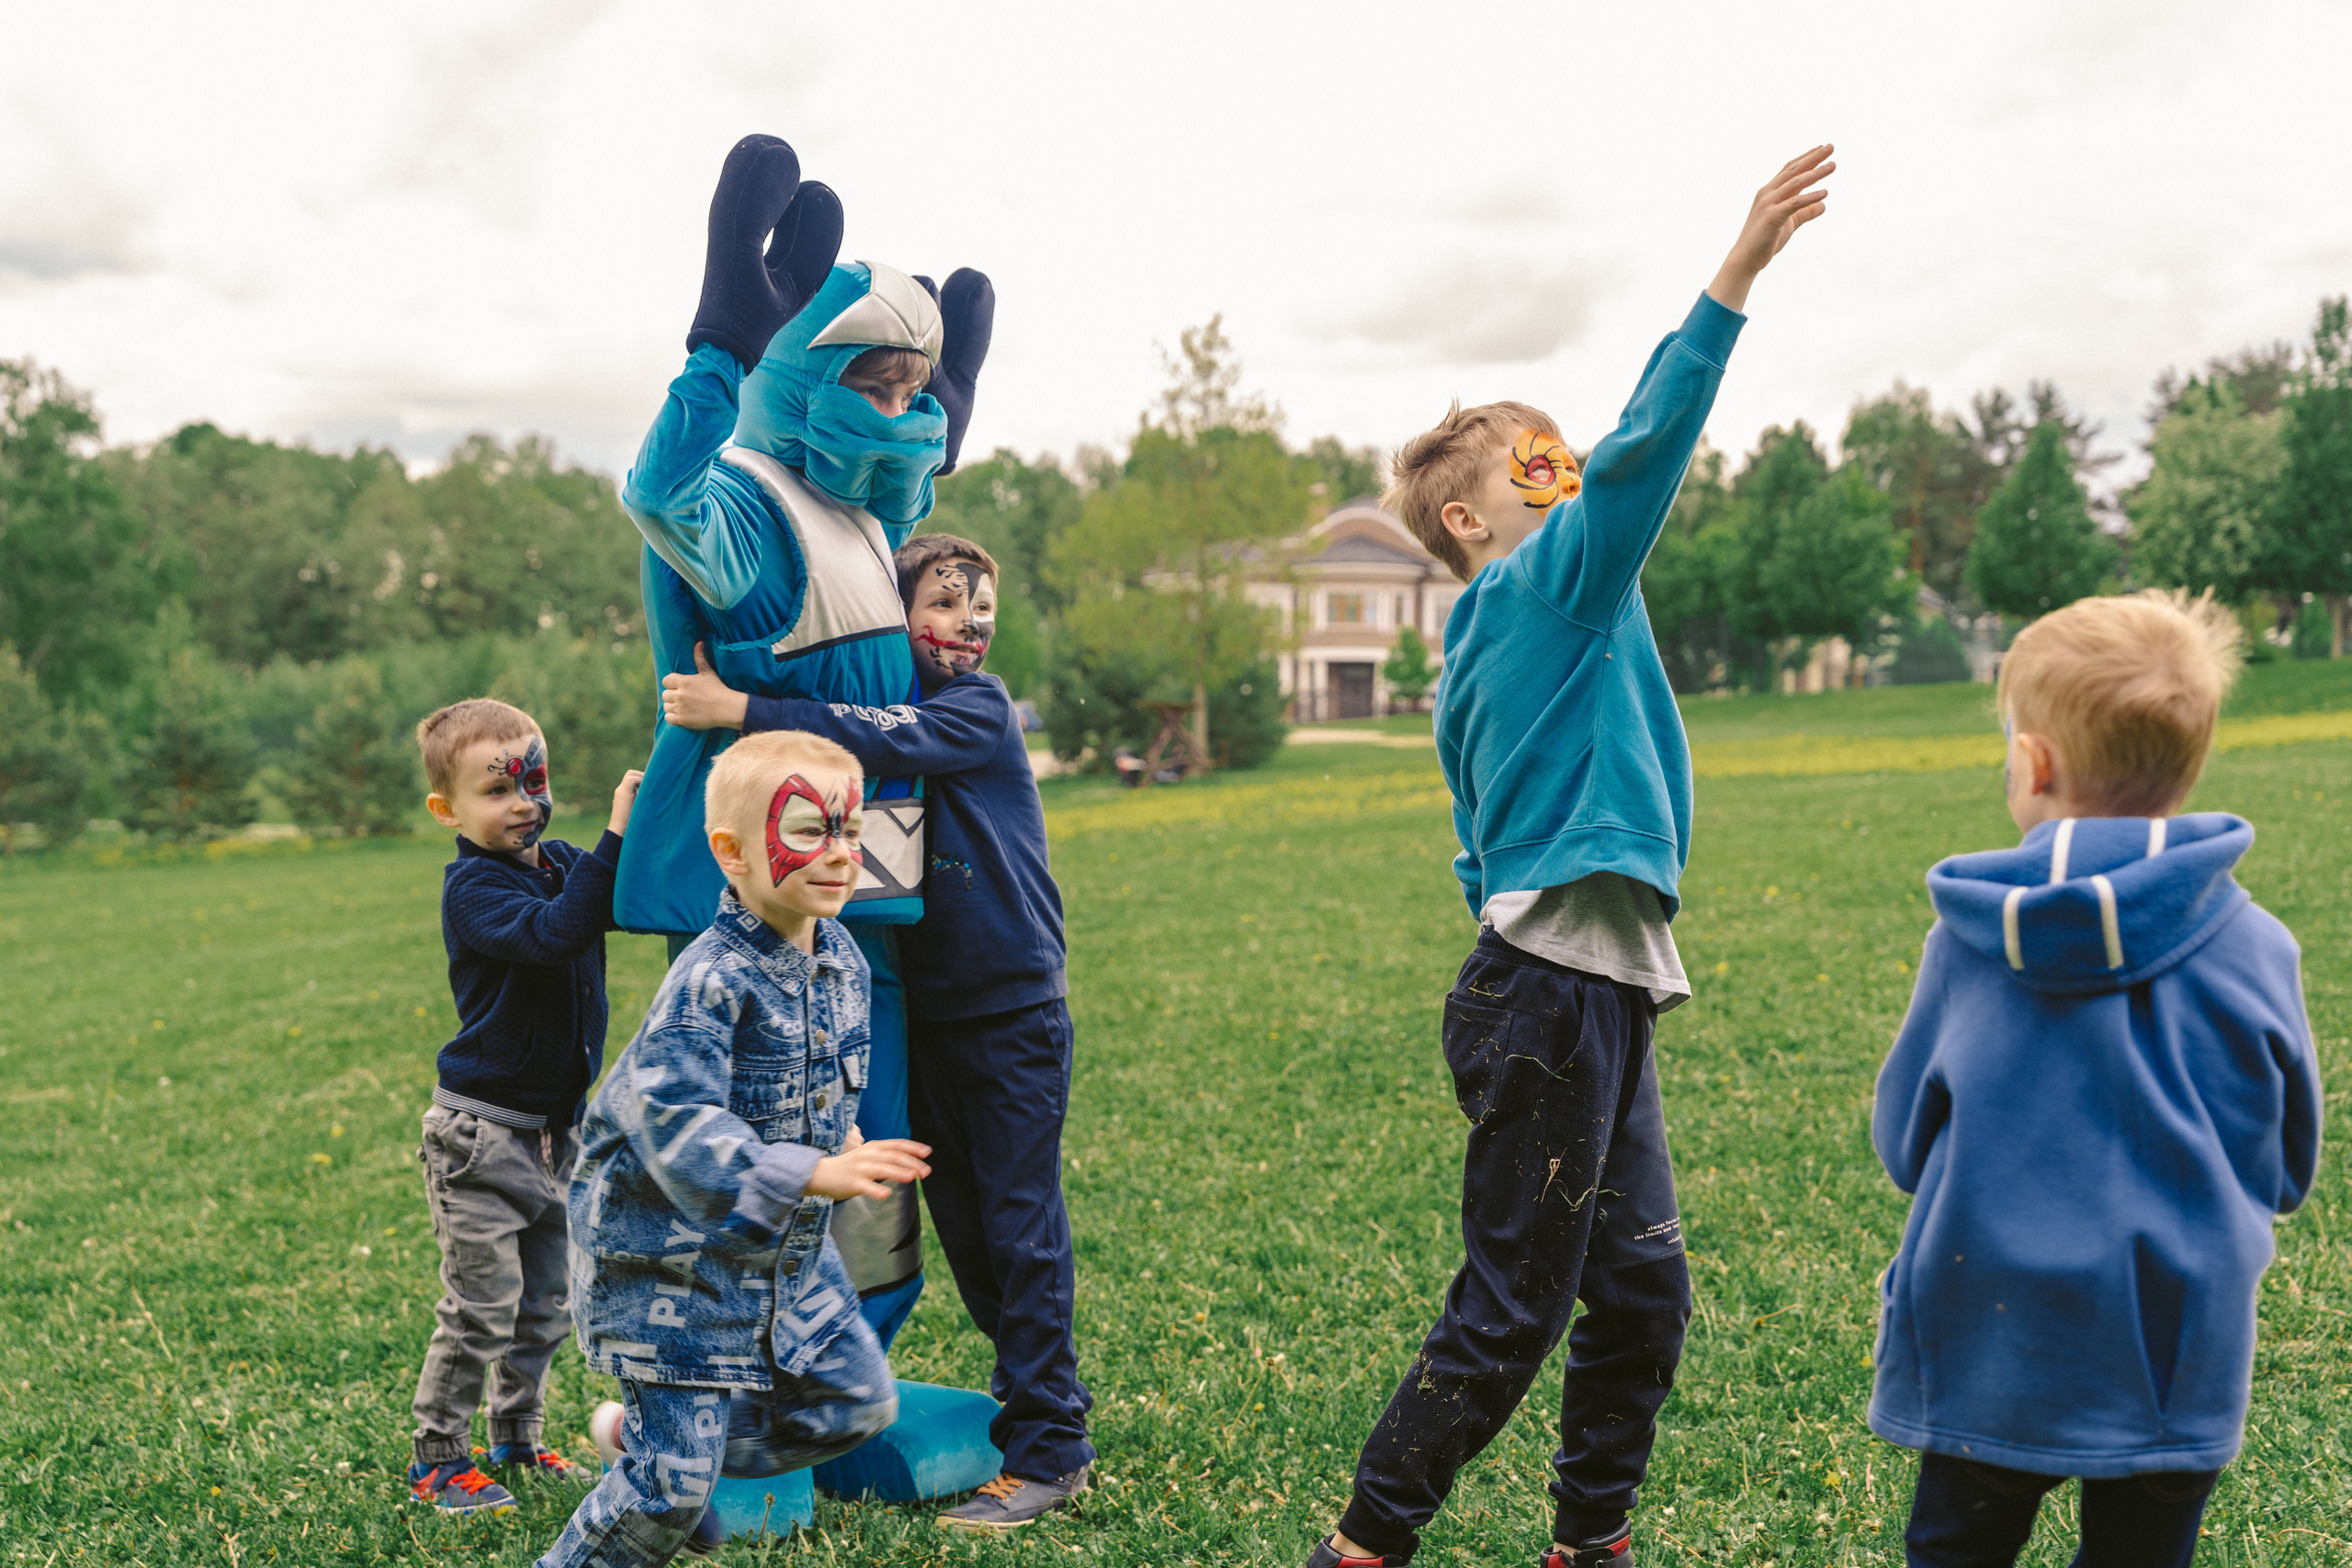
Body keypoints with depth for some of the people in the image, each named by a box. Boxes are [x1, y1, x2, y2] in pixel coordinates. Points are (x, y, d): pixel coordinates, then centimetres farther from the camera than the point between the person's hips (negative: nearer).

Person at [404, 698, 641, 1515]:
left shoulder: (562, 862, 6)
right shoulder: (473, 888, -17)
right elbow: (555, 931, -34)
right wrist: (615, 837, -37)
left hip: (553, 1129, 7)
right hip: (481, 1132, -7)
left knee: (543, 1305, 16)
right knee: (480, 1307, -2)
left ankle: (519, 1440, 30)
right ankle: (436, 1462, 11)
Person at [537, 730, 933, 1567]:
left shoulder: (842, 959, 1)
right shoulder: (711, 979, -26)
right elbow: (673, 1120, -37)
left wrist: (838, 1134, 6)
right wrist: (814, 1173, -45)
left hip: (788, 1255, 8)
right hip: (675, 1252, -8)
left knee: (858, 1401, 14)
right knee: (669, 1490, -5)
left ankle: (653, 1433, 31)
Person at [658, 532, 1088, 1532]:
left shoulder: (981, 709, -9)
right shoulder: (879, 695, 9)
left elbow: (890, 740, -27)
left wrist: (743, 711, -32)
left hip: (1013, 1007, -6)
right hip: (924, 1009, 6)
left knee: (1020, 1224, -3)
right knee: (961, 1224, 13)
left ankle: (1046, 1451, 6)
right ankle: (1042, 1400, 28)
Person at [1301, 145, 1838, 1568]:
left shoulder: (1485, 650, 18)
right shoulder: (1551, 582, -7)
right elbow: (1645, 448, -22)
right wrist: (1739, 271, -24)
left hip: (1590, 992, 10)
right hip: (1553, 989, -10)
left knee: (1644, 1289, 15)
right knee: (1509, 1312, -1)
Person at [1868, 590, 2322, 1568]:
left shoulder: (1972, 939, -9)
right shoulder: (2254, 948, -6)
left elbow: (1901, 1142, 3)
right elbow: (2285, 1173, 6)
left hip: (1988, 1346, -1)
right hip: (2179, 1364, 1)